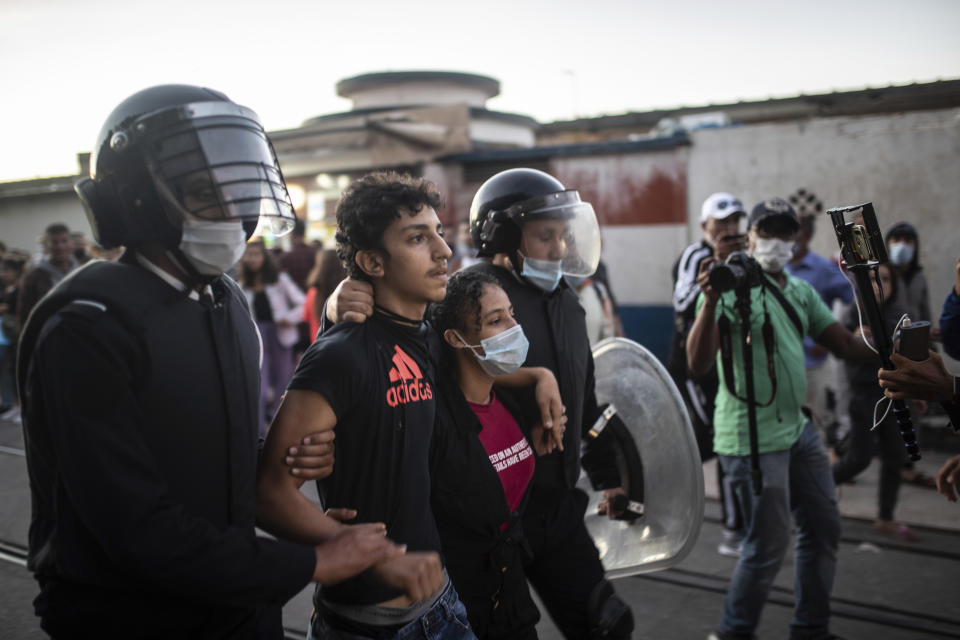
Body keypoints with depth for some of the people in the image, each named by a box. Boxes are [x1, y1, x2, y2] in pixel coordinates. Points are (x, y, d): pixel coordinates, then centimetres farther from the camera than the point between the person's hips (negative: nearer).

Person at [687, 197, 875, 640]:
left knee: (823, 528, 17)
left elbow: (848, 346, 11)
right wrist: (710, 302, -37)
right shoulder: (731, 287, -13)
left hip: (797, 428, 8)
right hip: (753, 438, -8)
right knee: (769, 544, -1)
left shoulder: (801, 292, 11)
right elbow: (697, 365, -24)